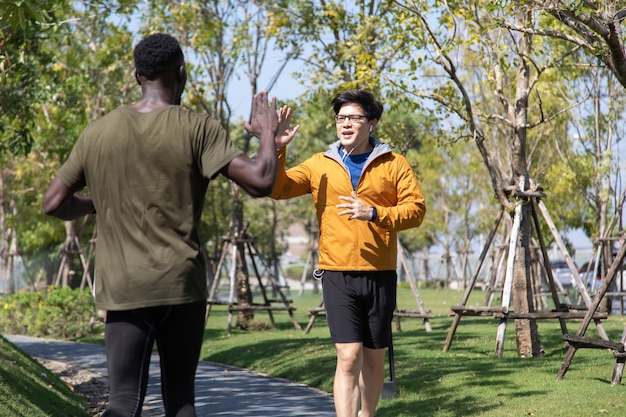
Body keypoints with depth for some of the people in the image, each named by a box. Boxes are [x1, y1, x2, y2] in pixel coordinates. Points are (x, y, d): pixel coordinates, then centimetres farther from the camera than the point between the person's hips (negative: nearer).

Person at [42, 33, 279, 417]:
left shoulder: (97, 133, 4)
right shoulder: (198, 130, -6)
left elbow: (54, 204, 8)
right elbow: (261, 182, -14)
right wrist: (268, 135, 5)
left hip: (123, 289, 2)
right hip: (183, 284, -2)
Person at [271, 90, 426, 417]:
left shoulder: (394, 165, 5)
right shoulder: (320, 164, 8)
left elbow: (415, 209, -2)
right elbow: (277, 189, 2)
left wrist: (375, 213, -17)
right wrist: (276, 150, -13)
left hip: (380, 274, 1)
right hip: (337, 274, -1)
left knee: (374, 358, 11)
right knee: (348, 357, -10)